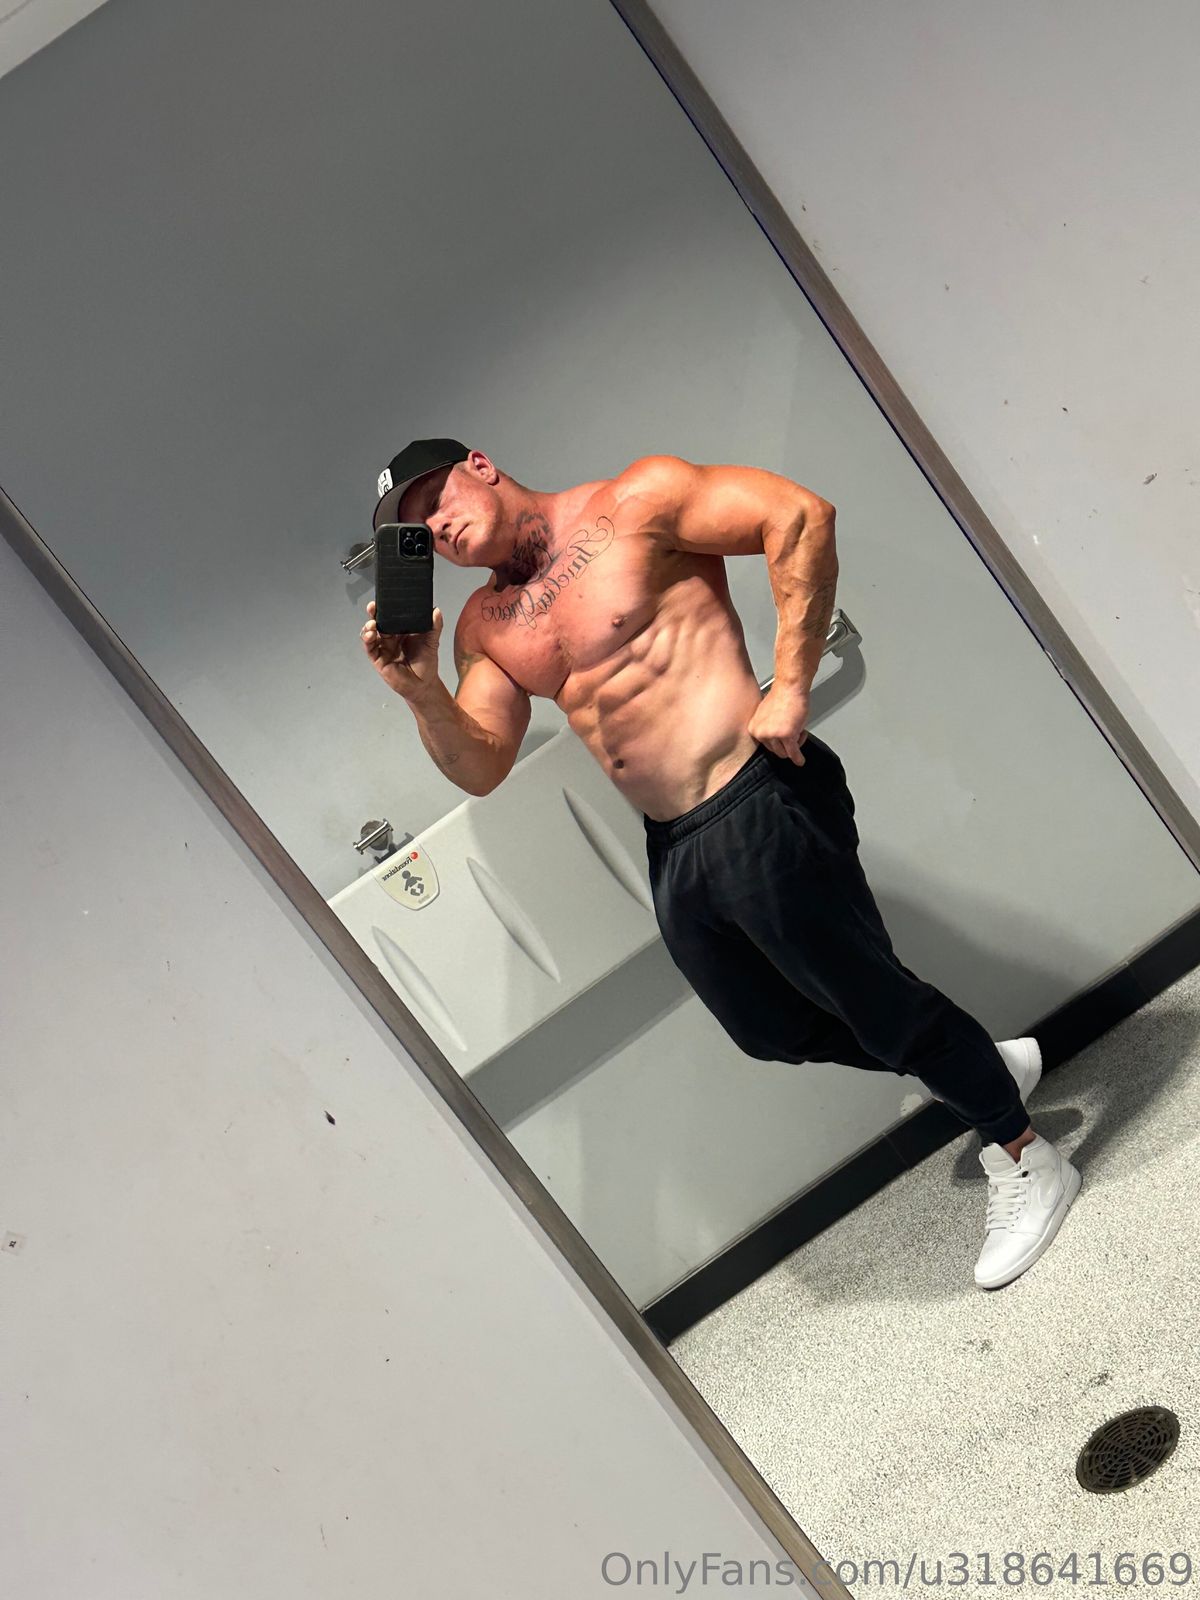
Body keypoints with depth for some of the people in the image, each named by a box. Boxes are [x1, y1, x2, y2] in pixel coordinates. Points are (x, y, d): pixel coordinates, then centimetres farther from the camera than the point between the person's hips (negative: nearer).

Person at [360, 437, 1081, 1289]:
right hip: (674, 852, 8)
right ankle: (989, 1064, 39)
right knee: (772, 1028, 17)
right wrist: (421, 690, -12)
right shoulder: (486, 628, 12)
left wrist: (792, 685, -21)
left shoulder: (631, 504, -8)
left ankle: (1027, 1158, 24)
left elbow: (799, 513, -17)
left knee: (869, 991, 0)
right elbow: (480, 768, 7)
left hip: (758, 806, -8)